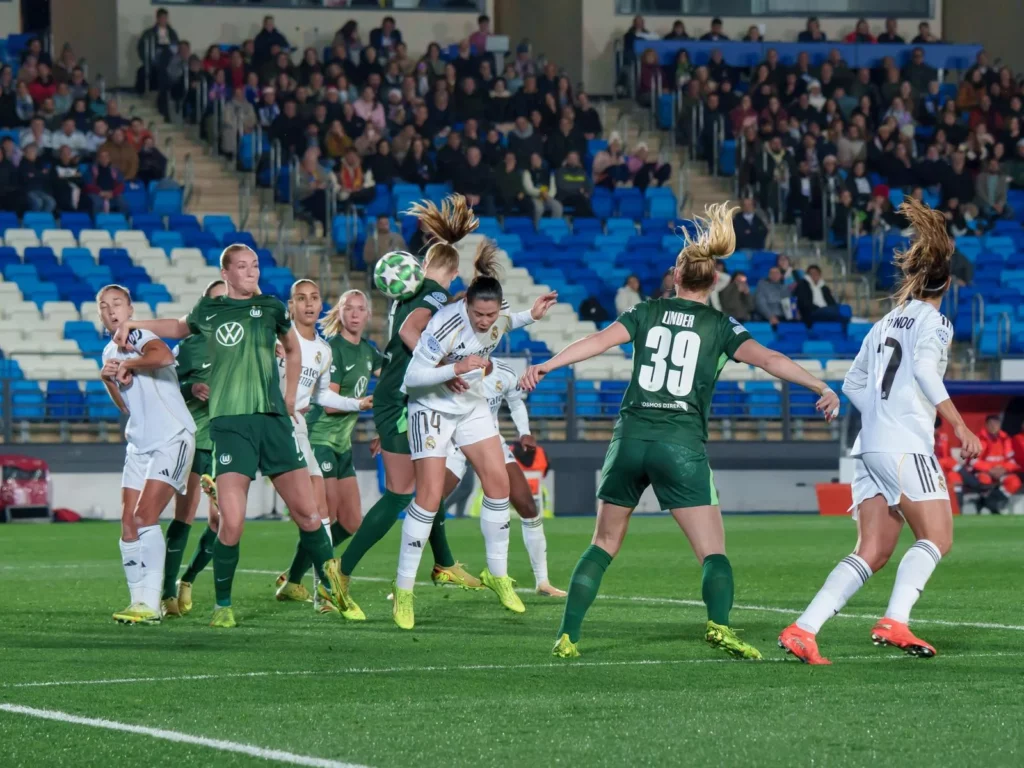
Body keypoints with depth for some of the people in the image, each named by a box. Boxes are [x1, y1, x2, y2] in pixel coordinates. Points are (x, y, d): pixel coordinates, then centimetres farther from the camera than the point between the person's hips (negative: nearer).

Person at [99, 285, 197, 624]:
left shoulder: (140, 336, -9)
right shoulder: (110, 352, 16)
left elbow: (165, 356, -33)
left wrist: (128, 364, -20)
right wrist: (108, 379, 2)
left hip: (172, 437, -9)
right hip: (139, 442, 9)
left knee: (144, 516, -18)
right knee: (128, 524, 1)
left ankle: (150, 604, -17)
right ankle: (140, 601, 7)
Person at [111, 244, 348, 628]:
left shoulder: (271, 307, 11)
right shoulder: (208, 310, 7)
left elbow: (294, 351, 28)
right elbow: (180, 327, 30)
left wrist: (290, 397, 20)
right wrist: (132, 324, 20)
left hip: (273, 419, 2)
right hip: (230, 422, -2)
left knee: (306, 511, 1)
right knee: (231, 522, -14)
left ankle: (330, 584, 22)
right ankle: (222, 605, 3)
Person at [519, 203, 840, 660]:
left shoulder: (647, 313, 10)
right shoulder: (719, 327, 5)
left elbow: (599, 341, -3)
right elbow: (767, 359, -8)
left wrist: (545, 366, -7)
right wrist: (821, 388, -10)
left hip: (630, 437, 3)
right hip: (681, 445, -3)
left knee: (604, 545, 15)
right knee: (713, 552, -1)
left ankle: (567, 637, 7)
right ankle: (718, 624, -26)